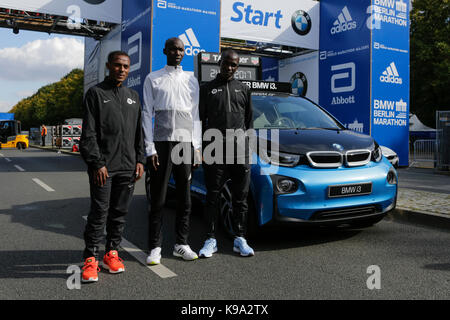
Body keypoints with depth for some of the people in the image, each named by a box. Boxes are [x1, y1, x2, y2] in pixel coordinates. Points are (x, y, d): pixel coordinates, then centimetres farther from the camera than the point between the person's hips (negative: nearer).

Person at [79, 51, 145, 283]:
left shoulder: (133, 96, 17)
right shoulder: (96, 93, 2)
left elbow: (139, 132, 19)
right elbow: (89, 133, -5)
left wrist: (139, 160, 10)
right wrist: (97, 163, -13)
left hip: (127, 167, 5)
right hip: (103, 167, -4)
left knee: (120, 212, 9)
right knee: (99, 213, -4)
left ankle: (112, 252, 21)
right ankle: (91, 259, 5)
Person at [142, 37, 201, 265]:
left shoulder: (191, 80, 16)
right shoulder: (153, 79, 7)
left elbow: (195, 115, 15)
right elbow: (147, 115, 2)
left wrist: (197, 146, 7)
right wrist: (150, 148, -7)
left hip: (186, 143, 3)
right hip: (161, 142, -3)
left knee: (185, 196, 6)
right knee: (158, 197, -2)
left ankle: (181, 244, 16)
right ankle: (155, 247, 7)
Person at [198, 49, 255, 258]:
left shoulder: (243, 89, 16)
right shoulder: (207, 88, 11)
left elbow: (249, 121, 17)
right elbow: (200, 121, 8)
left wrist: (247, 147, 7)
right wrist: (201, 149, -1)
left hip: (240, 151, 2)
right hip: (214, 152, -1)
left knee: (240, 197, 5)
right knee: (213, 197, 1)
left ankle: (240, 239, 14)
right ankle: (211, 240, 10)